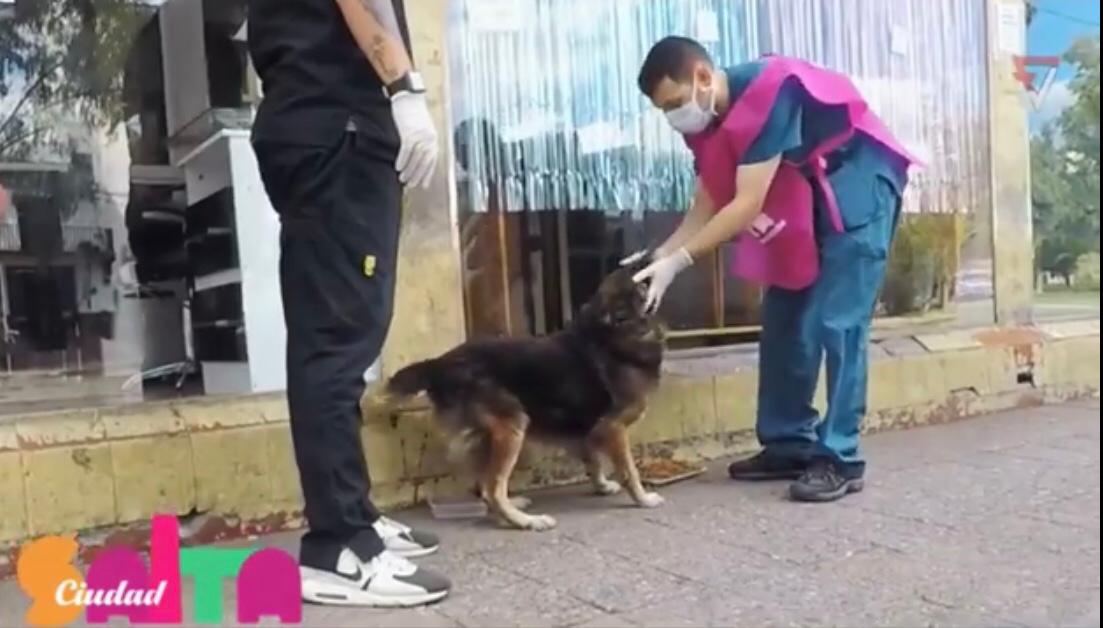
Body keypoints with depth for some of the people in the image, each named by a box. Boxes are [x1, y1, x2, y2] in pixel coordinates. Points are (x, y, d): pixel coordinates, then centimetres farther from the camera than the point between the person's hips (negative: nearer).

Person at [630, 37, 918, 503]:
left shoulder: (769, 92, -29)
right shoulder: (707, 123, -3)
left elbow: (747, 206, -32)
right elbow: (707, 208, -1)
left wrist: (676, 263, -33)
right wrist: (658, 255, -14)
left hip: (857, 188, -8)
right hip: (802, 200, 9)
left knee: (837, 324, -14)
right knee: (784, 320, 5)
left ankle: (840, 459, -9)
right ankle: (789, 445, 13)